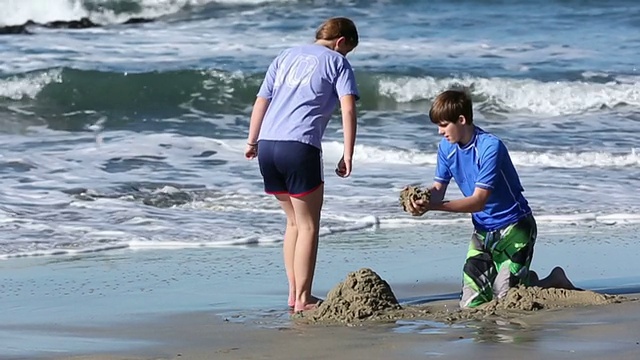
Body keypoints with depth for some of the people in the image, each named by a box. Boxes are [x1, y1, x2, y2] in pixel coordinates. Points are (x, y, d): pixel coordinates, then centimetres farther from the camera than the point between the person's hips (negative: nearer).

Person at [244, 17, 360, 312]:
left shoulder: (286, 56, 23)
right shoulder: (337, 62, 7)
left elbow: (261, 102, 23)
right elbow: (348, 109, -5)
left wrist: (251, 141, 32)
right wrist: (347, 156, -6)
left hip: (267, 146, 6)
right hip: (300, 147, -6)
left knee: (294, 221, 19)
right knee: (308, 225, 3)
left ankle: (293, 293, 20)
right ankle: (303, 299, 1)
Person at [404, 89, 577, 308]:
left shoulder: (490, 147, -24)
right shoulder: (447, 147, -1)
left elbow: (478, 201, -28)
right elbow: (438, 189, 0)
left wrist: (433, 206, -37)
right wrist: (420, 201, -24)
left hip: (513, 227, -7)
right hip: (483, 230, 7)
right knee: (470, 304, -1)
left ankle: (554, 282, 15)